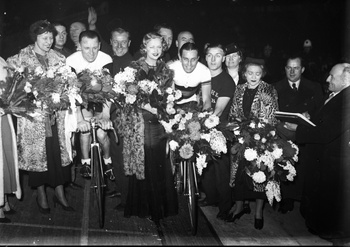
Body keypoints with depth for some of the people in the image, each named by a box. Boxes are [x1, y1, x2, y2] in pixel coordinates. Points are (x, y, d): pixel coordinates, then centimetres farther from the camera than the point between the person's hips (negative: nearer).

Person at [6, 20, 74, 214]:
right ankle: (41, 195, 22)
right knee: (37, 153, 4)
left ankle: (59, 192, 20)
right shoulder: (21, 58, -1)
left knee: (59, 152, 4)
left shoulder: (58, 58, 8)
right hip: (34, 116, -2)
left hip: (56, 115, 3)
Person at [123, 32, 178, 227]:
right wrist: (147, 106, -15)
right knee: (141, 164, -1)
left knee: (160, 164, 0)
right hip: (140, 120, -2)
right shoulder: (134, 68, 3)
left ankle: (160, 208, 13)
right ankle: (142, 207, 12)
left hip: (159, 121, 2)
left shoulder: (166, 70, 12)